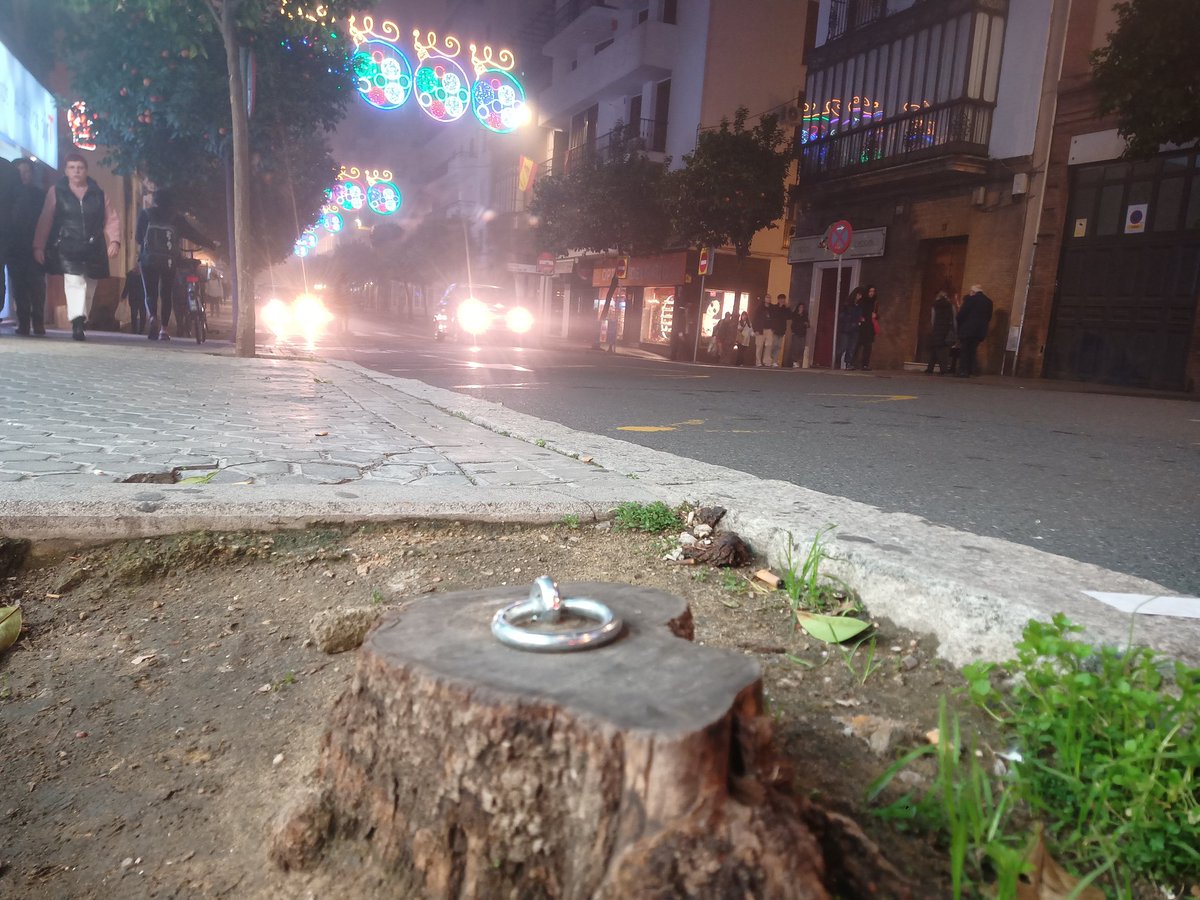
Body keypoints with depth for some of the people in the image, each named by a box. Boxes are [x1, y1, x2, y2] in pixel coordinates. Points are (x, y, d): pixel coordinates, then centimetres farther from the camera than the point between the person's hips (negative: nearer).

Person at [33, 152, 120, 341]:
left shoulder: (98, 194, 11)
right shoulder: (56, 192, 7)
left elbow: (112, 219, 8)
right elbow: (45, 221, 4)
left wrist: (114, 240, -8)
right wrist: (38, 246, -2)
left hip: (94, 249, 3)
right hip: (67, 248, -2)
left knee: (89, 288, 6)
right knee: (74, 283, -20)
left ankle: (79, 324, 17)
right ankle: (77, 321, -32)